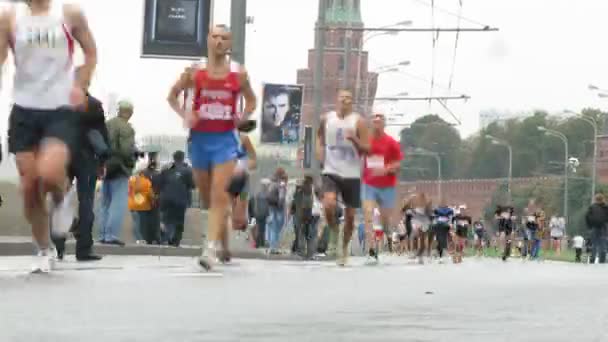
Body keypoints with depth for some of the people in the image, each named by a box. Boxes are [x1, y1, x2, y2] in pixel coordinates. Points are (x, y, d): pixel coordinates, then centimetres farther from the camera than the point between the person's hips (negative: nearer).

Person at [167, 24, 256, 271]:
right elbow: (172, 96, 11)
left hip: (225, 139, -2)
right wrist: (184, 114, -7)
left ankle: (212, 248, -20)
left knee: (218, 195, -15)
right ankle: (222, 242, 33)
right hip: (200, 138, 2)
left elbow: (251, 100, 15)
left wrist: (243, 118, -5)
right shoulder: (194, 72, -1)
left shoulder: (239, 74, -1)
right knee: (207, 197, 12)